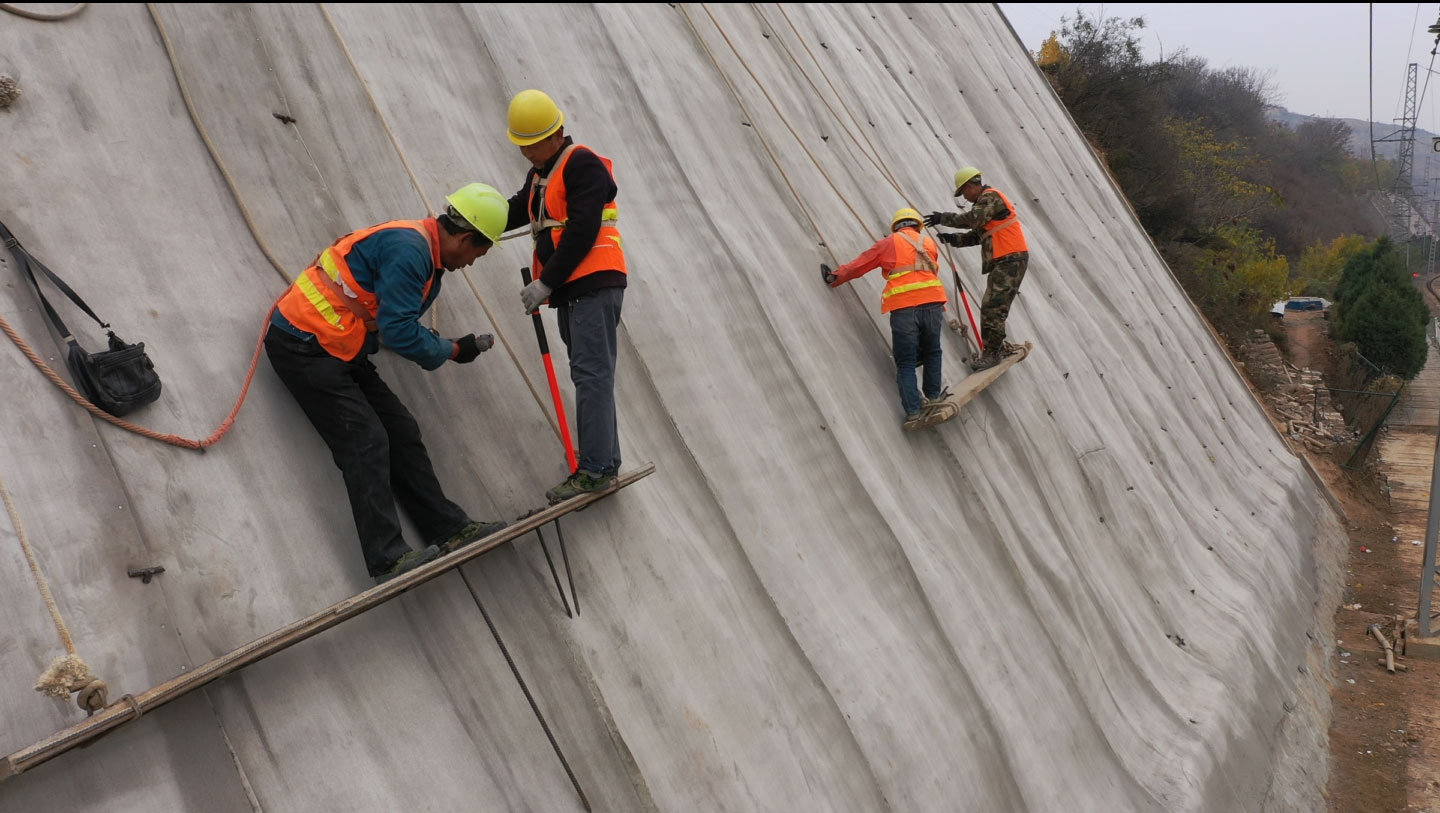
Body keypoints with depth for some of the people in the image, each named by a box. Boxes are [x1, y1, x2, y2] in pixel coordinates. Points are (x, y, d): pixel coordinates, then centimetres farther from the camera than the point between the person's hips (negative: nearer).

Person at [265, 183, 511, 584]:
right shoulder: (408, 249, -21)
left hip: (340, 351, 10)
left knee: (402, 432, 5)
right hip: (303, 345, -10)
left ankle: (449, 528, 9)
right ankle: (387, 558, -18)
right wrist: (452, 351, -10)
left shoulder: (428, 258, 11)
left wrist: (454, 346, -2)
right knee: (366, 442, -17)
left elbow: (404, 324, 9)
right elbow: (399, 332, -24)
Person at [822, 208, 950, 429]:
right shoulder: (929, 243, 22)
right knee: (932, 353, 23)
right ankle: (933, 398, 25)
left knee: (906, 363, 3)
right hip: (932, 303, 2)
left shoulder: (889, 243, 13)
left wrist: (835, 277, 30)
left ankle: (913, 413, -3)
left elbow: (859, 265, 18)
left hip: (903, 308, -2)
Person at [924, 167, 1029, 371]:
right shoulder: (986, 201, 22)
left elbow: (973, 219, -25)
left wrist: (943, 218, -16)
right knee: (993, 307, 14)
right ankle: (996, 348, 22)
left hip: (1011, 260, -11)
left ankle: (992, 353, -10)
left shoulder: (990, 197, -10)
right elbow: (977, 235, 20)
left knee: (992, 307, -13)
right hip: (1003, 261, 11)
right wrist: (954, 239, 7)